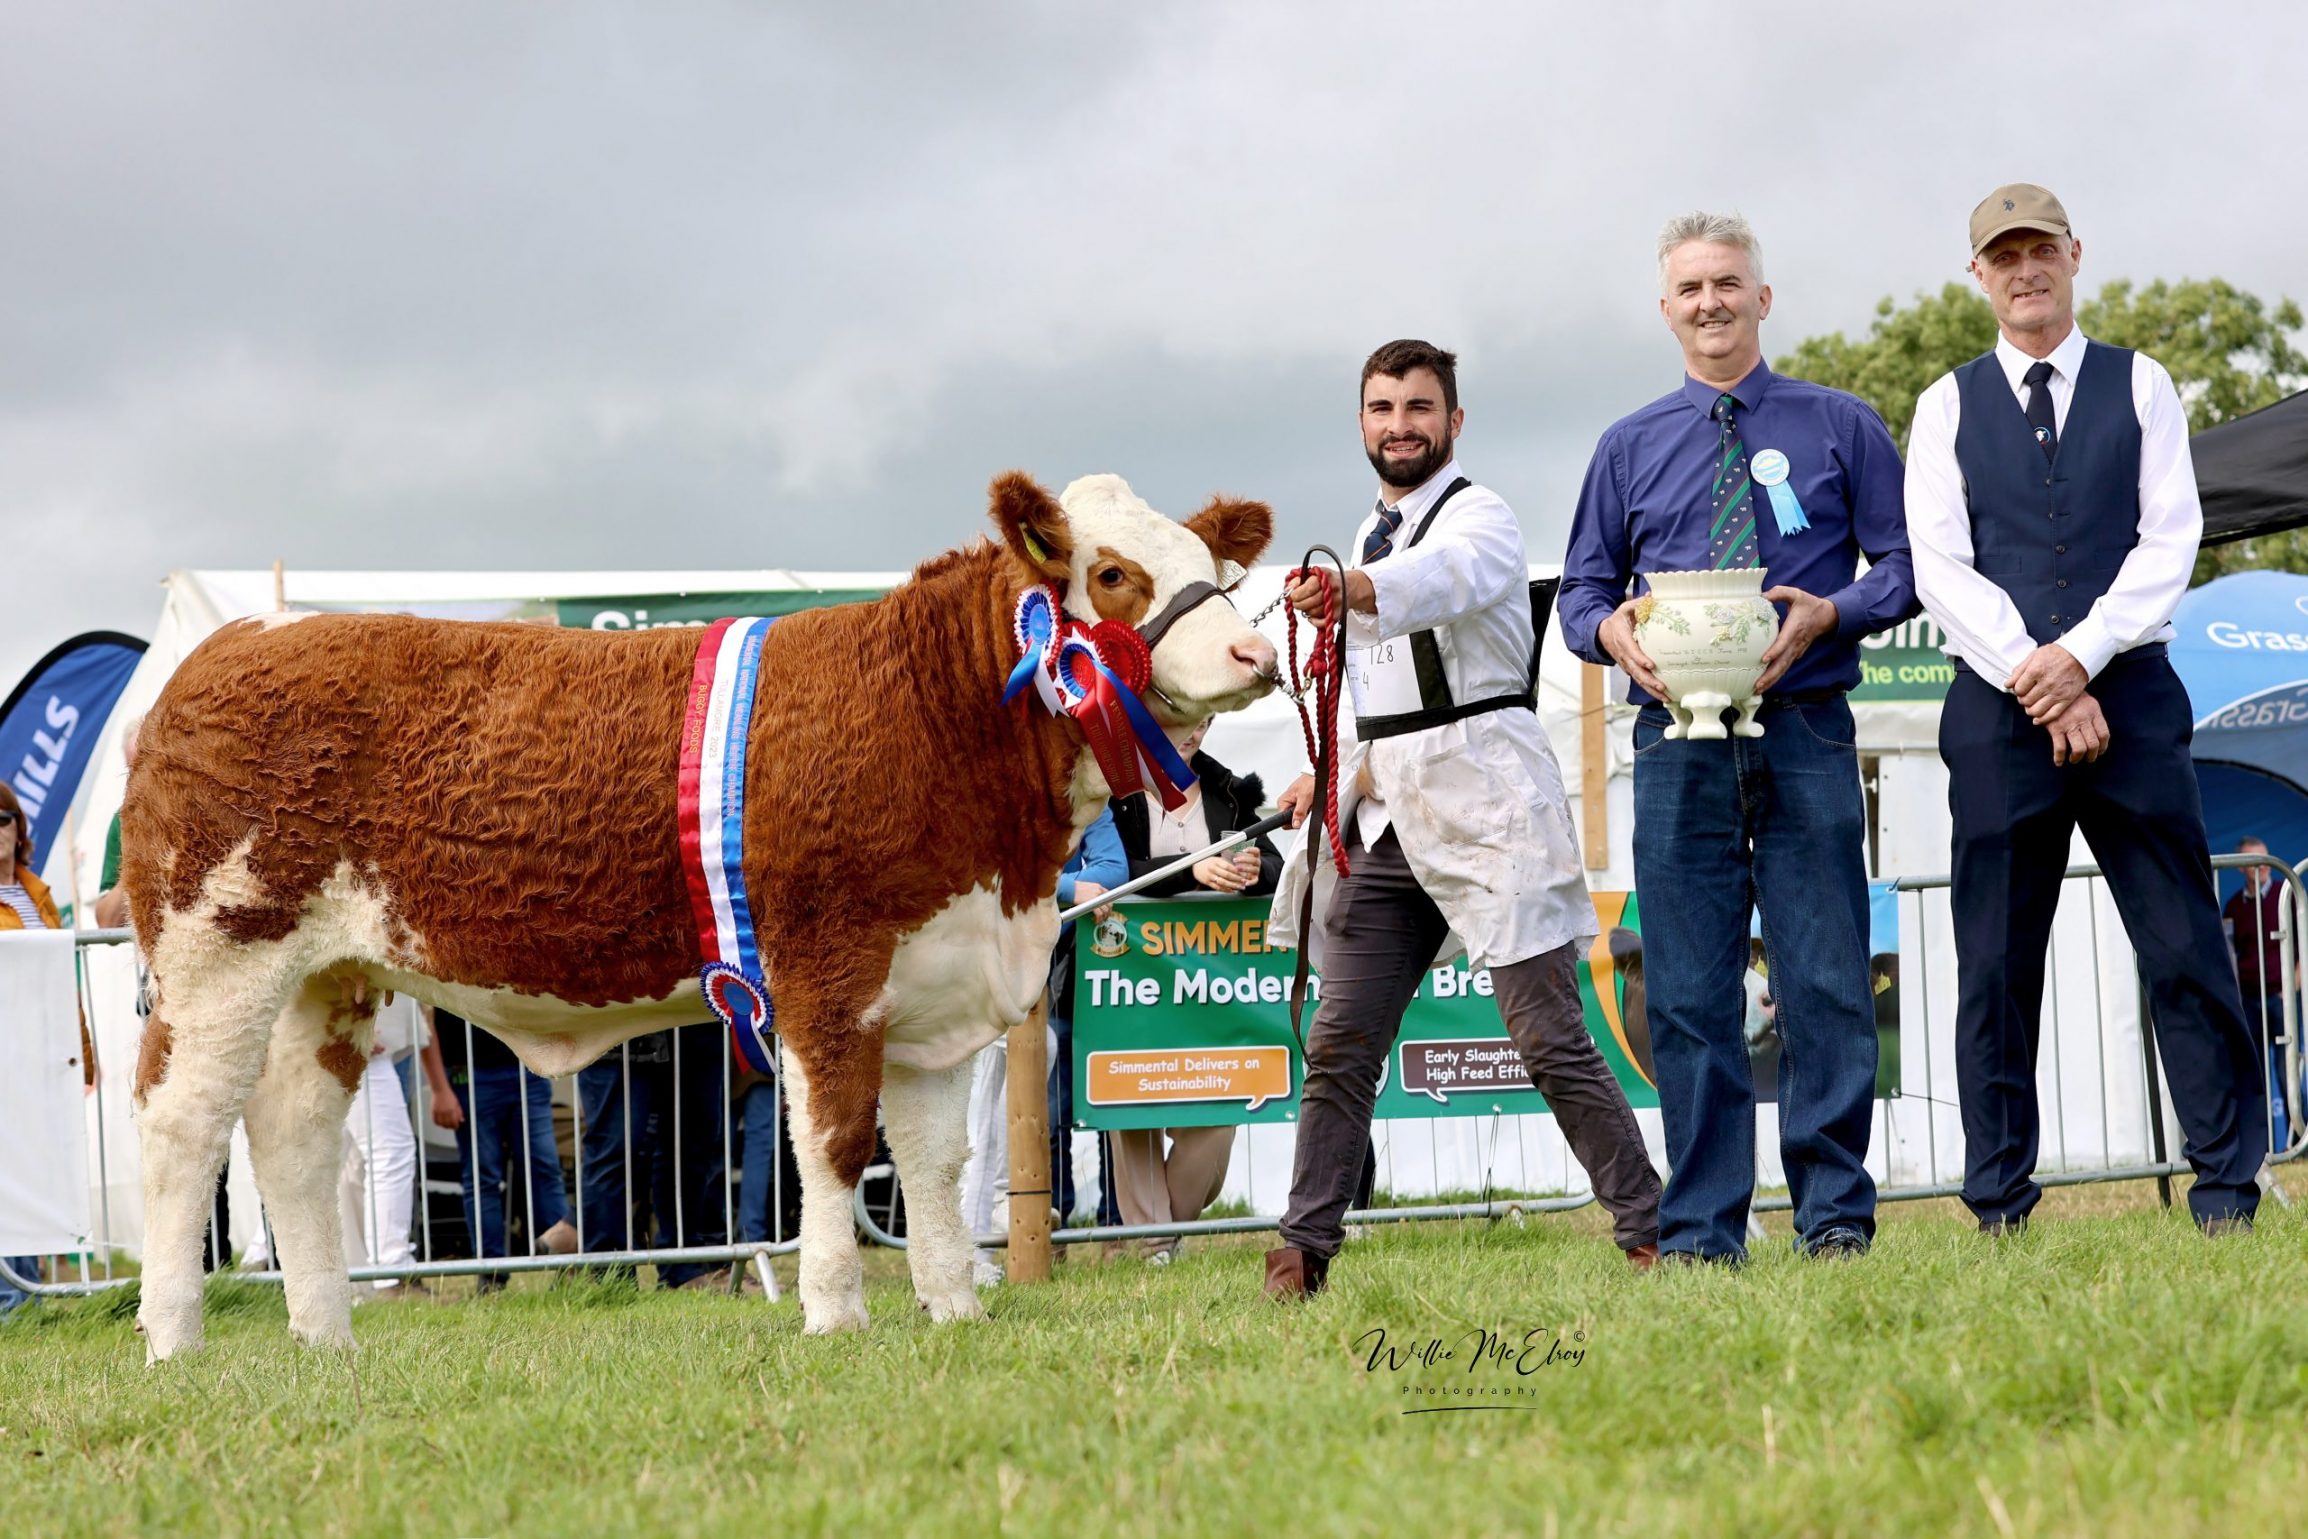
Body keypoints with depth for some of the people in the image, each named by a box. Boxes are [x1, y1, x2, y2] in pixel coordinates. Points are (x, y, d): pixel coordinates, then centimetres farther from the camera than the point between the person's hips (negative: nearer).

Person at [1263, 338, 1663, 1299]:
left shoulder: (1478, 518, -6)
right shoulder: (1368, 540, 19)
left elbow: (1446, 580, -32)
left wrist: (1352, 591, -51)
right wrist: (1338, 776, 12)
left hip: (1486, 808, -7)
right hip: (1389, 821, 7)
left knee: (1551, 1038, -9)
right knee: (1340, 1042, 2)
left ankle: (1650, 1234, -4)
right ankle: (1304, 1249, 6)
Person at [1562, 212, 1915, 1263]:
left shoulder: (1839, 426, 10)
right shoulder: (1629, 448, 16)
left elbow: (1908, 562, 7)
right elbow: (1580, 590, 16)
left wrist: (1830, 613, -12)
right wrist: (1612, 631, -7)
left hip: (1805, 735, -2)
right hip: (1679, 739, 2)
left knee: (1826, 981, -5)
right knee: (1688, 996, 0)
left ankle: (1835, 1214, 1)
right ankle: (1699, 1233, 2)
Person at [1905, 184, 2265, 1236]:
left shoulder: (2139, 388, 10)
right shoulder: (1949, 407, 10)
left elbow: (2171, 540, 1)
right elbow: (1941, 567, 1)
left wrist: (2082, 656, -13)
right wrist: (2039, 684, -10)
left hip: (2129, 696, 0)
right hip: (1999, 707, 1)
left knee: (2185, 951, -4)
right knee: (1995, 966, 1)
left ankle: (2227, 1188, 0)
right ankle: (1999, 1208, 5)